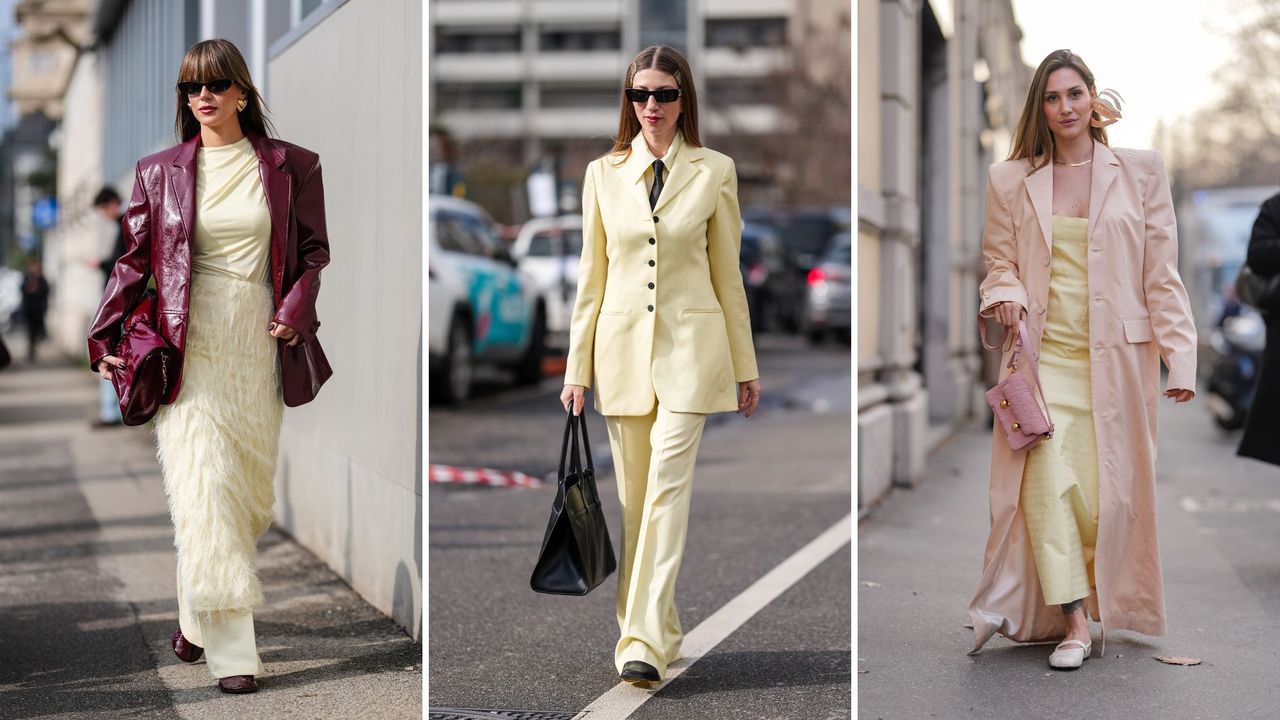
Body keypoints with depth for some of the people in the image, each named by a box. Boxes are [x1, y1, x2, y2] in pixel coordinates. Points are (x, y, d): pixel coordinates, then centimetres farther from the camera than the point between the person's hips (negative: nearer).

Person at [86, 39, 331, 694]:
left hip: (257, 345, 2)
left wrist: (294, 312, -5)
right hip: (189, 345, -2)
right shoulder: (160, 172, 6)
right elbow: (133, 259, 9)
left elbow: (314, 249, 10)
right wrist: (105, 336, 2)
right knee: (203, 486, -9)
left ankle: (198, 613, 30)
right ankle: (232, 652, -7)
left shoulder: (289, 166, 6)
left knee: (250, 487, 6)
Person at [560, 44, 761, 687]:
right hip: (621, 346, 3)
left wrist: (745, 366, 8)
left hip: (689, 346, -3)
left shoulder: (714, 172, 3)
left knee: (667, 486, -13)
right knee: (634, 496, 7)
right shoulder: (603, 174, 8)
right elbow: (591, 275, 9)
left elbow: (727, 273, 7)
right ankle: (658, 628, 20)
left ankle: (645, 641, -14)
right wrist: (577, 367, 6)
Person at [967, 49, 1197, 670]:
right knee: (1045, 479, -15)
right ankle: (1072, 621, -8)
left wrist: (1179, 355, -2)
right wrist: (1005, 294, -8)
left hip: (1115, 356, 0)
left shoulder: (1140, 171, 7)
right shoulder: (1010, 180, 9)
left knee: (1108, 489, -2)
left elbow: (1162, 273, 5)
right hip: (1043, 354, 1)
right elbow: (999, 261, 16)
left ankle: (1107, 607, 17)